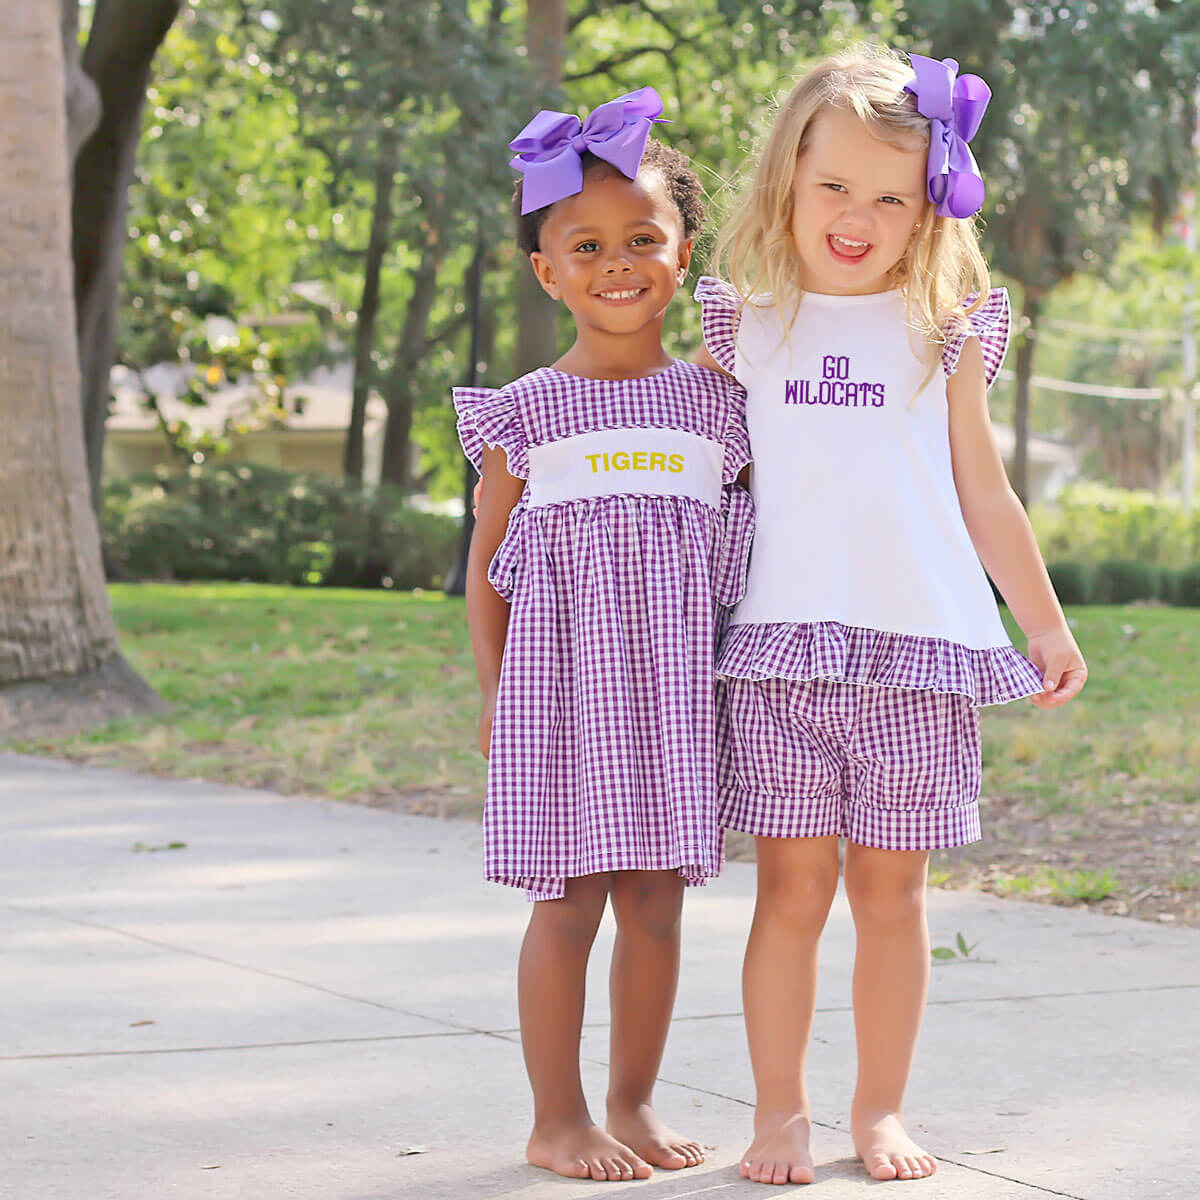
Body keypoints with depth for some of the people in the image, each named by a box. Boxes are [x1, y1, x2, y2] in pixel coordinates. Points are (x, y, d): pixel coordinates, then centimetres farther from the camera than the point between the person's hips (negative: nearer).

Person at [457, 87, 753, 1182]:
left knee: (657, 900, 7)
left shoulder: (714, 404, 6)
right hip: (563, 680, -3)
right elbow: (488, 559, 4)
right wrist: (494, 687, -2)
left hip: (674, 683, 3)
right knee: (569, 902, -1)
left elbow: (738, 544, 13)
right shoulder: (527, 413, 0)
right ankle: (557, 1119, 9)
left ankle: (634, 1103, 20)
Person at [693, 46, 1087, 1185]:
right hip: (781, 642, 0)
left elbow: (983, 494, 15)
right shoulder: (746, 324, 9)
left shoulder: (943, 332, 9)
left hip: (919, 641, 0)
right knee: (793, 884, -1)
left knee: (889, 885, 4)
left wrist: (1046, 622, 15)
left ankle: (882, 1107, 16)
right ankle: (780, 1111, 10)